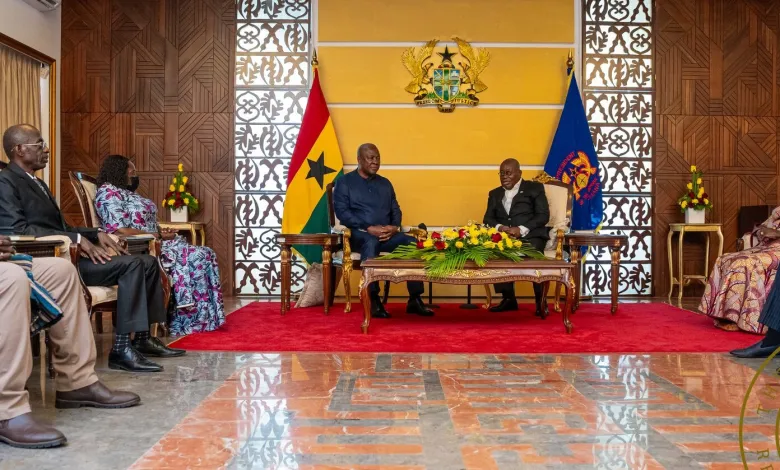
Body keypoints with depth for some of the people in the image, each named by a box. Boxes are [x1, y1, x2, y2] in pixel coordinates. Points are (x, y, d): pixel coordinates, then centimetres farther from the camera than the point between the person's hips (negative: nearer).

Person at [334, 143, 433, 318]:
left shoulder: (385, 183, 22)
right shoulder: (345, 182, 7)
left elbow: (395, 210, 17)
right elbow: (342, 212, -5)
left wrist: (395, 226, -7)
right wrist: (368, 228, -17)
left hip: (387, 234, 4)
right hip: (360, 234, -4)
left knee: (413, 243, -24)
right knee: (371, 243, -40)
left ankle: (415, 299, -22)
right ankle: (374, 300, -37)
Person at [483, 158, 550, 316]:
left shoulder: (534, 188, 9)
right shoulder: (495, 194, 23)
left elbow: (543, 215, -2)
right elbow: (488, 219, 12)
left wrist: (521, 230, -17)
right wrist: (499, 227, -12)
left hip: (530, 235, -3)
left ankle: (540, 301, -21)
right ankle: (508, 298, -19)